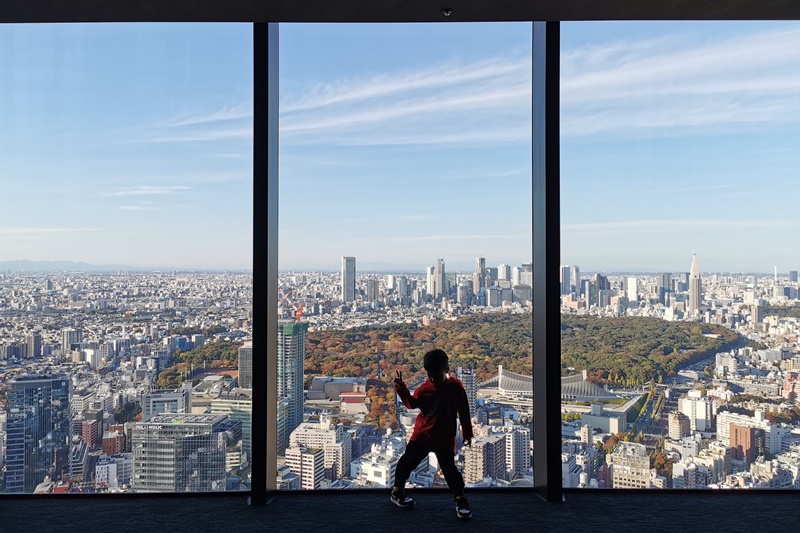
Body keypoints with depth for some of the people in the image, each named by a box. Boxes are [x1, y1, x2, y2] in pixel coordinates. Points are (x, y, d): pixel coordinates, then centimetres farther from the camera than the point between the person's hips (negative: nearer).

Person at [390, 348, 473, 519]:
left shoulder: (456, 387, -11)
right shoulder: (424, 388, -7)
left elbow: (464, 412, -3)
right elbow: (412, 403, 2)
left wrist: (467, 433, 3)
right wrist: (402, 389, -15)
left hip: (445, 439, -2)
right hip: (421, 435, 2)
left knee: (449, 469, -1)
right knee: (407, 461, 9)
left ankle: (461, 499, 14)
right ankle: (397, 491, 28)